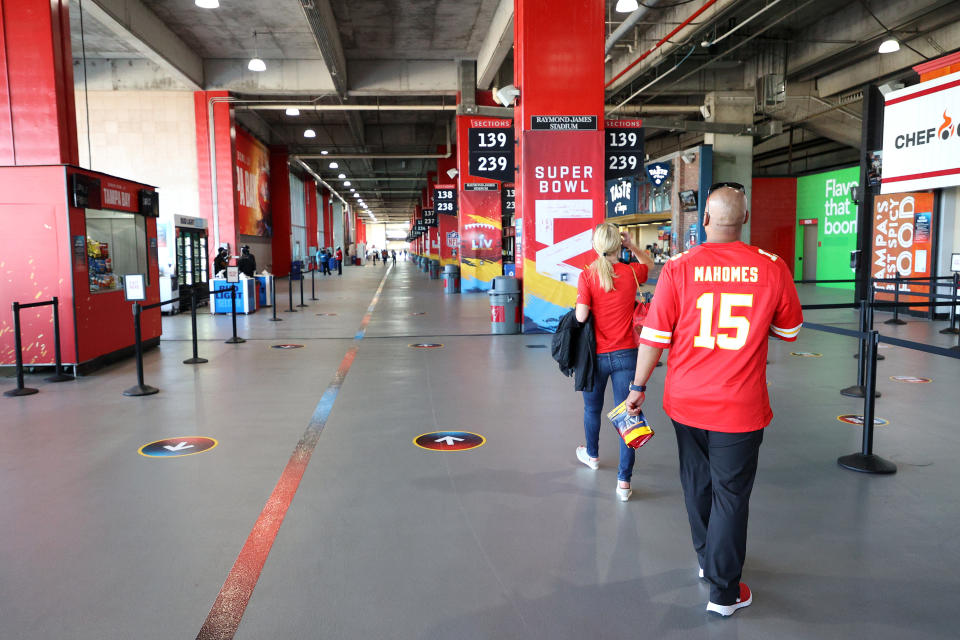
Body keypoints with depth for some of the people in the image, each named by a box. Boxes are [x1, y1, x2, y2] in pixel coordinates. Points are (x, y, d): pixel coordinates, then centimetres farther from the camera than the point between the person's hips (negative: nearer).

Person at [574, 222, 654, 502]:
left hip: (595, 355, 0)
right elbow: (649, 264, 19)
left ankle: (592, 455, 46)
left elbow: (581, 316, -17)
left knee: (592, 408, 22)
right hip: (625, 355, 0)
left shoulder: (587, 275, -11)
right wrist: (632, 246, 8)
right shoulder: (631, 273, -4)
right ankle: (624, 481, 3)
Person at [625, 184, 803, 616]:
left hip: (686, 402, 1)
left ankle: (708, 561, 39)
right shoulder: (773, 268, -8)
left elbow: (654, 337, -8)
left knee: (697, 483, 20)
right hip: (741, 407, -1)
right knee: (730, 492, 10)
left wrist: (638, 388, 3)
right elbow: (788, 331, 7)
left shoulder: (679, 268, -10)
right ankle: (723, 592, 18)